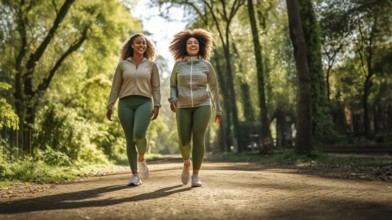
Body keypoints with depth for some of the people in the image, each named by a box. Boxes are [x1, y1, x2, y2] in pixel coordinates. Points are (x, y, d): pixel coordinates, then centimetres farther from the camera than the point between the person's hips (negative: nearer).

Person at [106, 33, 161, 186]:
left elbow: (156, 88, 8)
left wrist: (157, 106, -4)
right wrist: (109, 107, 5)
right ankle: (135, 176, 5)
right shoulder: (122, 64, 10)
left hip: (144, 103, -1)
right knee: (130, 140, -3)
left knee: (139, 135, -24)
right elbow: (115, 87, 10)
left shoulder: (151, 65, 10)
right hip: (125, 104, 1)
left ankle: (141, 158, 7)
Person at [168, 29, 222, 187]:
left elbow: (214, 88, 10)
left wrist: (218, 110, 11)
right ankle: (187, 163, 25)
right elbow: (173, 85, 15)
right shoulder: (178, 65, 6)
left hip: (202, 106, -1)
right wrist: (172, 100, -5)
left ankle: (195, 176, -8)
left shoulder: (207, 65, 4)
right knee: (184, 142, -7)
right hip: (184, 107, 1)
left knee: (198, 139, -17)